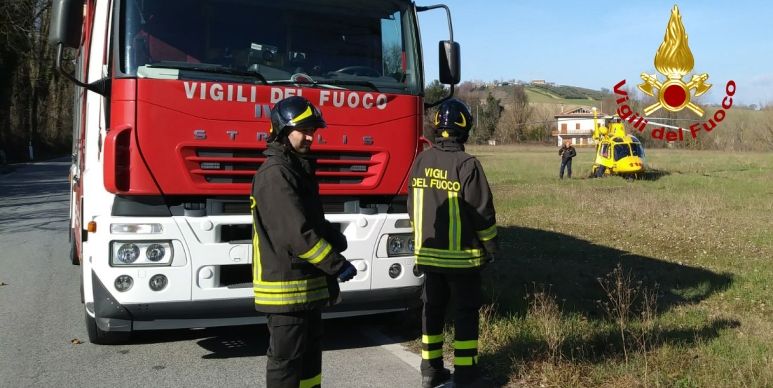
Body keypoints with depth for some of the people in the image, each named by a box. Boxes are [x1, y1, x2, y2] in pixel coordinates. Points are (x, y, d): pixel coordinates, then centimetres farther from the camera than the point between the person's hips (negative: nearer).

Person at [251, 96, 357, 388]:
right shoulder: (275, 173, -18)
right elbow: (297, 233, -24)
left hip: (305, 285, 10)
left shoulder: (298, 168, 14)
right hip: (286, 287, -10)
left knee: (309, 357, 19)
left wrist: (335, 237, -2)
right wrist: (338, 265, -17)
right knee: (286, 362, 1)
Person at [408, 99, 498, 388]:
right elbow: (482, 211, -13)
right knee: (466, 312, 6)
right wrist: (490, 245, 0)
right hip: (461, 255, -5)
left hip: (428, 253, 6)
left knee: (432, 309, 14)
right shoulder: (466, 164, -15)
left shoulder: (421, 161, 3)